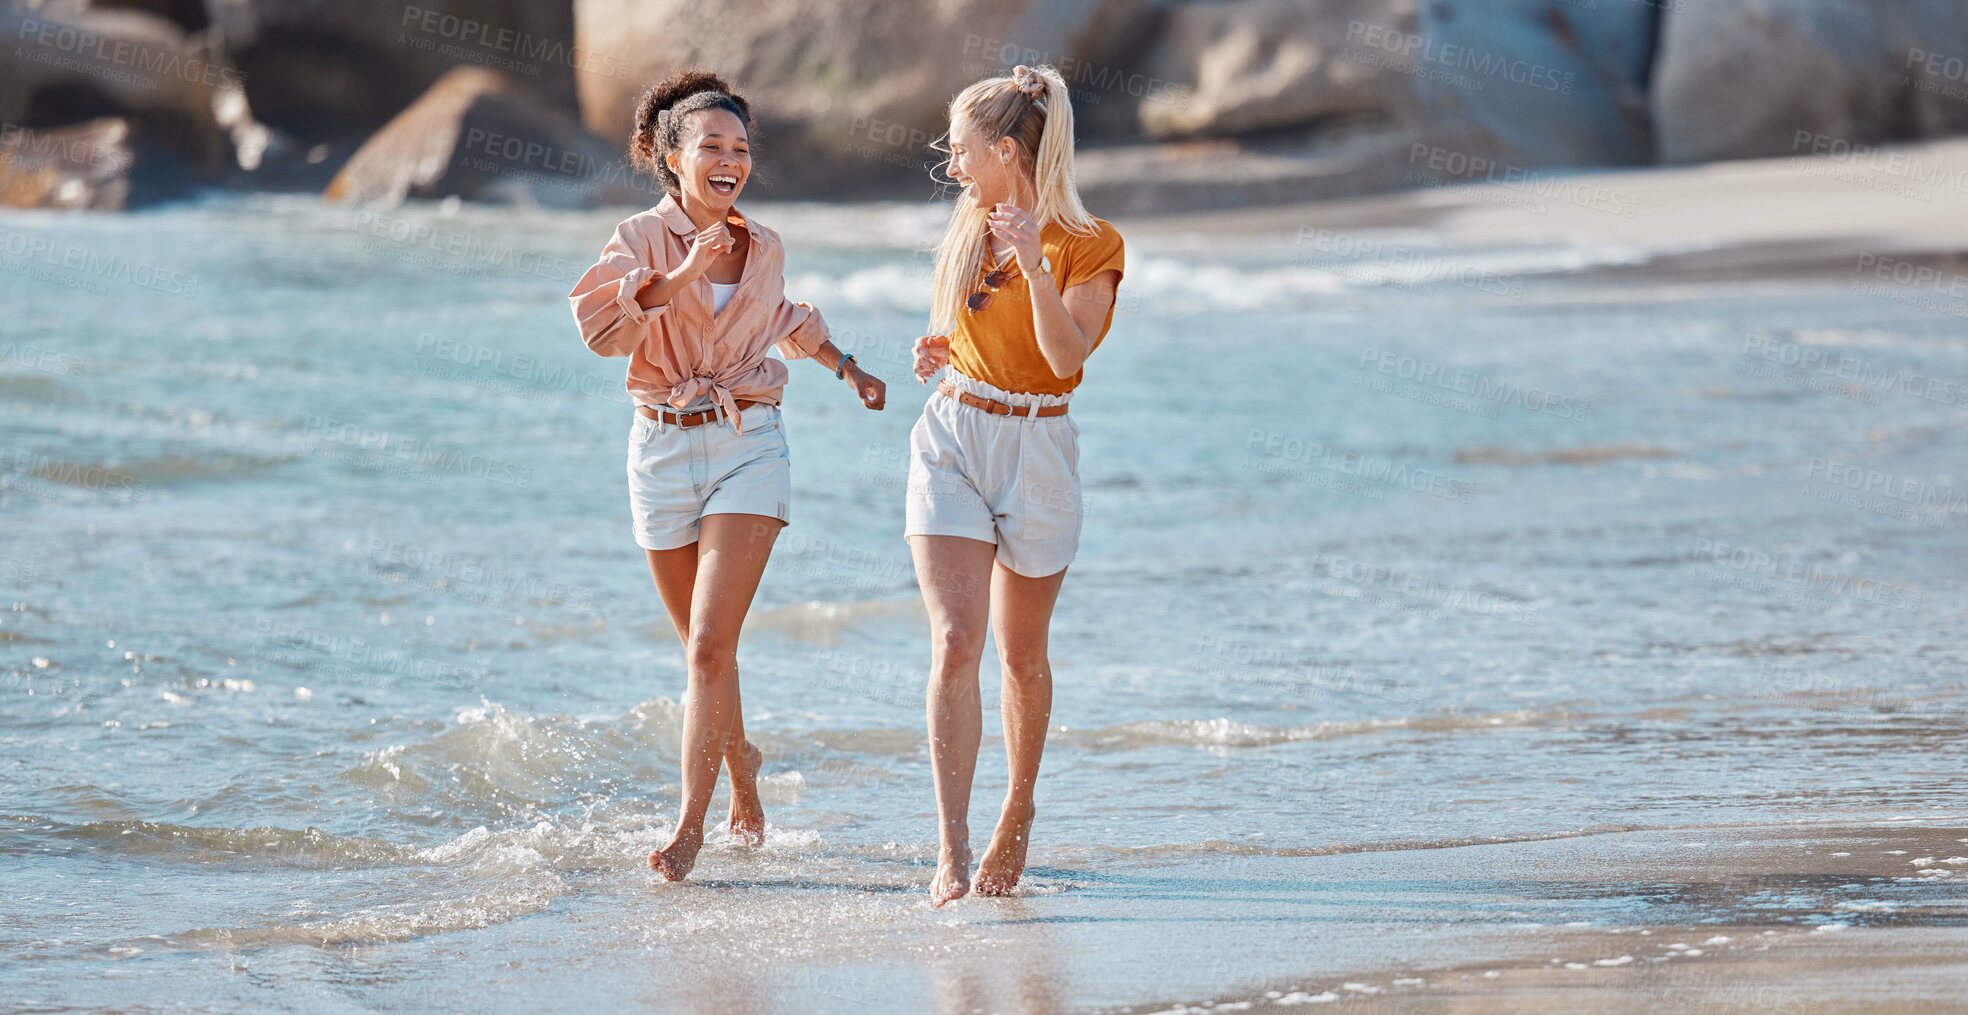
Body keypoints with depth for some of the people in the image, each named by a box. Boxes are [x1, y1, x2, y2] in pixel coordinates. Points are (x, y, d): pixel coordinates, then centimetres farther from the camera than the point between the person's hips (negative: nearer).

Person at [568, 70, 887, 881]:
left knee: (710, 645, -14)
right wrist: (680, 276, -30)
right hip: (664, 449, 0)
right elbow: (600, 325, -22)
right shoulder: (643, 237, -4)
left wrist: (846, 367, 31)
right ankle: (741, 764, 41)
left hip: (748, 448, 0)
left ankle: (692, 822, -12)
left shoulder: (762, 249, 6)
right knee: (705, 648, 11)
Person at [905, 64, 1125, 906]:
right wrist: (938, 353, 2)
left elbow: (1067, 355, -20)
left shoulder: (1089, 246, -8)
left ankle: (1018, 816, 34)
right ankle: (952, 852, -18)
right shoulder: (972, 226, 8)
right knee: (954, 642, -12)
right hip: (952, 439, 3)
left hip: (1036, 451, -3)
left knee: (1021, 655, 10)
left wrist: (1035, 266, -31)